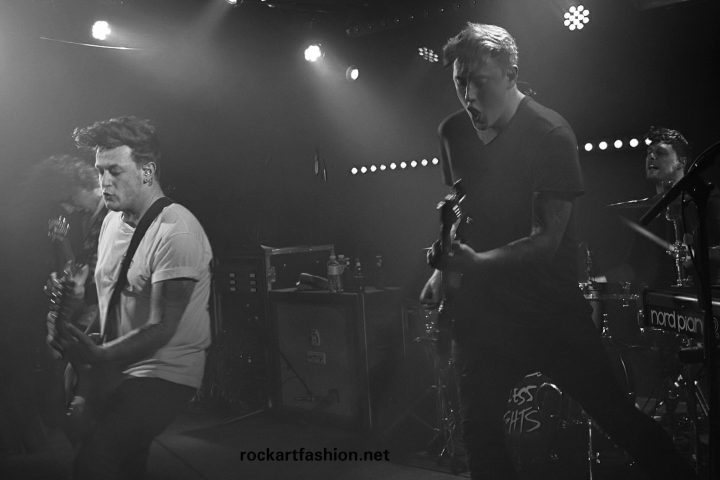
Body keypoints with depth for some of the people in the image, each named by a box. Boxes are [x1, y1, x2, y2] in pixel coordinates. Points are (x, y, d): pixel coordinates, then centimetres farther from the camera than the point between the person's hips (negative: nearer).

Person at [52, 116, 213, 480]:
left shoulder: (176, 230, -17)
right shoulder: (113, 221, 10)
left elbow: (164, 328, -20)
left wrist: (98, 356, -28)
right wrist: (81, 349, 5)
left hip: (165, 374, -7)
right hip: (117, 369, 8)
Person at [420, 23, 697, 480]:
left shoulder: (550, 134, -15)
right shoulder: (453, 132, 2)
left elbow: (548, 238, -19)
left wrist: (479, 262, -33)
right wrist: (444, 267, 5)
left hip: (550, 304, -5)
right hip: (484, 304, 5)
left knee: (619, 417, -3)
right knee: (478, 426, 9)